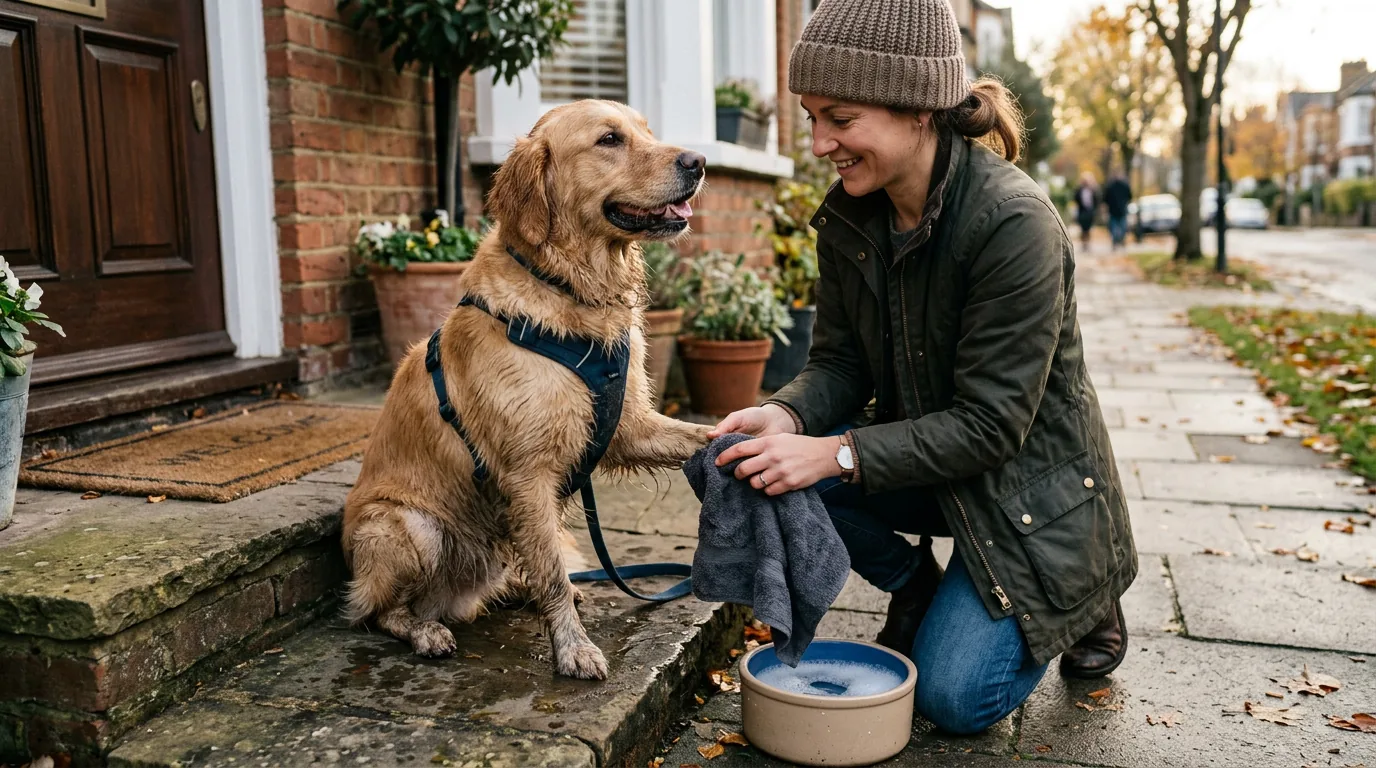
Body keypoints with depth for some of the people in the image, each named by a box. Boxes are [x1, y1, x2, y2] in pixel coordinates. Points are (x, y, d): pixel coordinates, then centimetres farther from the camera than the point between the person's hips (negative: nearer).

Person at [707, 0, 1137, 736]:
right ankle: (915, 588, 6)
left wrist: (839, 453, -35)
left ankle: (1079, 602, 20)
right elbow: (838, 362, -2)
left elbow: (991, 424, -27)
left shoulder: (1014, 222, -29)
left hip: (1028, 483, -5)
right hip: (923, 457, 6)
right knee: (753, 465, -20)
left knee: (953, 697, -11)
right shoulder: (848, 216, -8)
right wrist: (787, 415, -25)